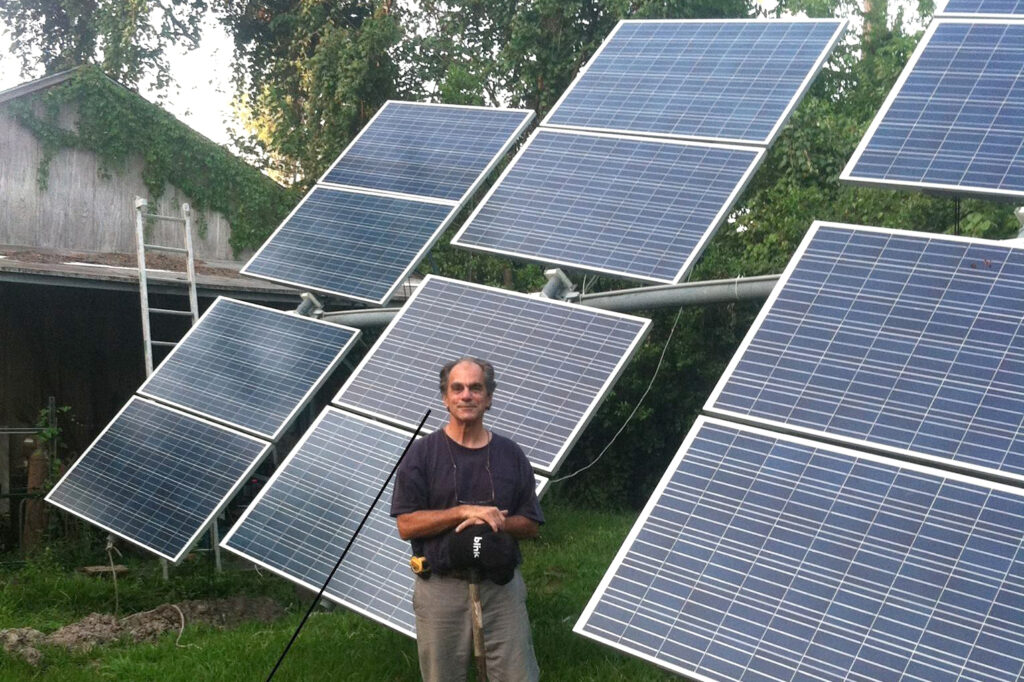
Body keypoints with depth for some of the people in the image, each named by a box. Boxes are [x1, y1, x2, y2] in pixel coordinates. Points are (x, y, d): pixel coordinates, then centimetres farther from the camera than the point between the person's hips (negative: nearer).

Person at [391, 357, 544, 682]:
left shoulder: (510, 454, 7)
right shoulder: (423, 453, 0)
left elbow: (530, 525, 9)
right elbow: (406, 525, -7)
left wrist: (494, 522, -12)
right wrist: (464, 512, -16)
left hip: (502, 587, 2)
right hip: (441, 590, -2)